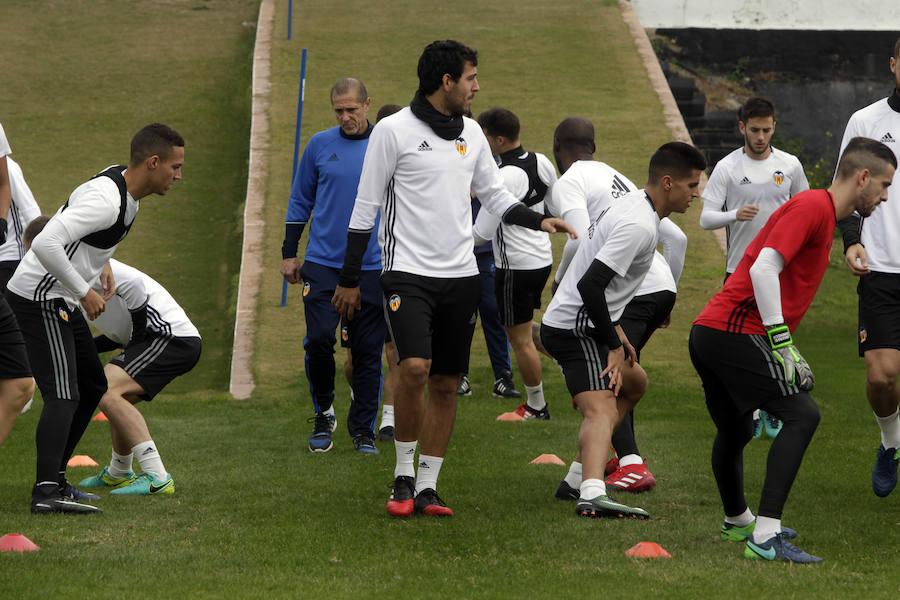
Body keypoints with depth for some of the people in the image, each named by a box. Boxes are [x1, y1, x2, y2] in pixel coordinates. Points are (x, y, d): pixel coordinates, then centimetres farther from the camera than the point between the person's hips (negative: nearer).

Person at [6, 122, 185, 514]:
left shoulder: (123, 186, 7)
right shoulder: (106, 200, -25)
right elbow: (45, 244, -34)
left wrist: (100, 267, 22)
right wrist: (84, 293, -25)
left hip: (60, 301, 10)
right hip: (39, 300, -10)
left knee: (93, 386, 16)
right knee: (63, 396, -19)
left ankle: (54, 478, 21)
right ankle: (45, 493, -28)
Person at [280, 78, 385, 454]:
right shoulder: (320, 145, 5)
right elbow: (300, 202, 13)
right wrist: (289, 253, 10)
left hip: (372, 267, 0)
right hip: (322, 264, 0)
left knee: (367, 351, 2)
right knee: (319, 340, -10)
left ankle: (363, 430, 12)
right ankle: (323, 413, 11)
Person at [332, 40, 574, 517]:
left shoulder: (471, 133, 11)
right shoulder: (394, 130, -6)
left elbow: (494, 195, 20)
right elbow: (365, 207, -2)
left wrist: (539, 221, 2)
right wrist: (349, 279, -1)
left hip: (461, 276, 6)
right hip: (409, 273, -6)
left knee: (445, 384, 5)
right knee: (414, 368, -21)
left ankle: (427, 487, 13)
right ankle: (403, 475, -3)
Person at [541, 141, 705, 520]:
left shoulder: (631, 206, 12)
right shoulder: (639, 225, -21)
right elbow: (590, 285, -28)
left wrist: (615, 331, 19)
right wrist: (613, 344, -20)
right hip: (575, 328, -11)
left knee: (634, 382, 29)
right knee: (601, 409, -27)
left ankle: (580, 475, 27)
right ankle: (592, 493, -49)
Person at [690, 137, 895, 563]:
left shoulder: (822, 212, 22)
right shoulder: (812, 206, -10)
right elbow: (763, 268, -20)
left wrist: (785, 350, 20)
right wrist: (782, 343, -19)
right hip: (733, 332, -11)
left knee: (735, 431, 28)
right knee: (802, 414, -17)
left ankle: (737, 521, 50)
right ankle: (765, 536, -23)